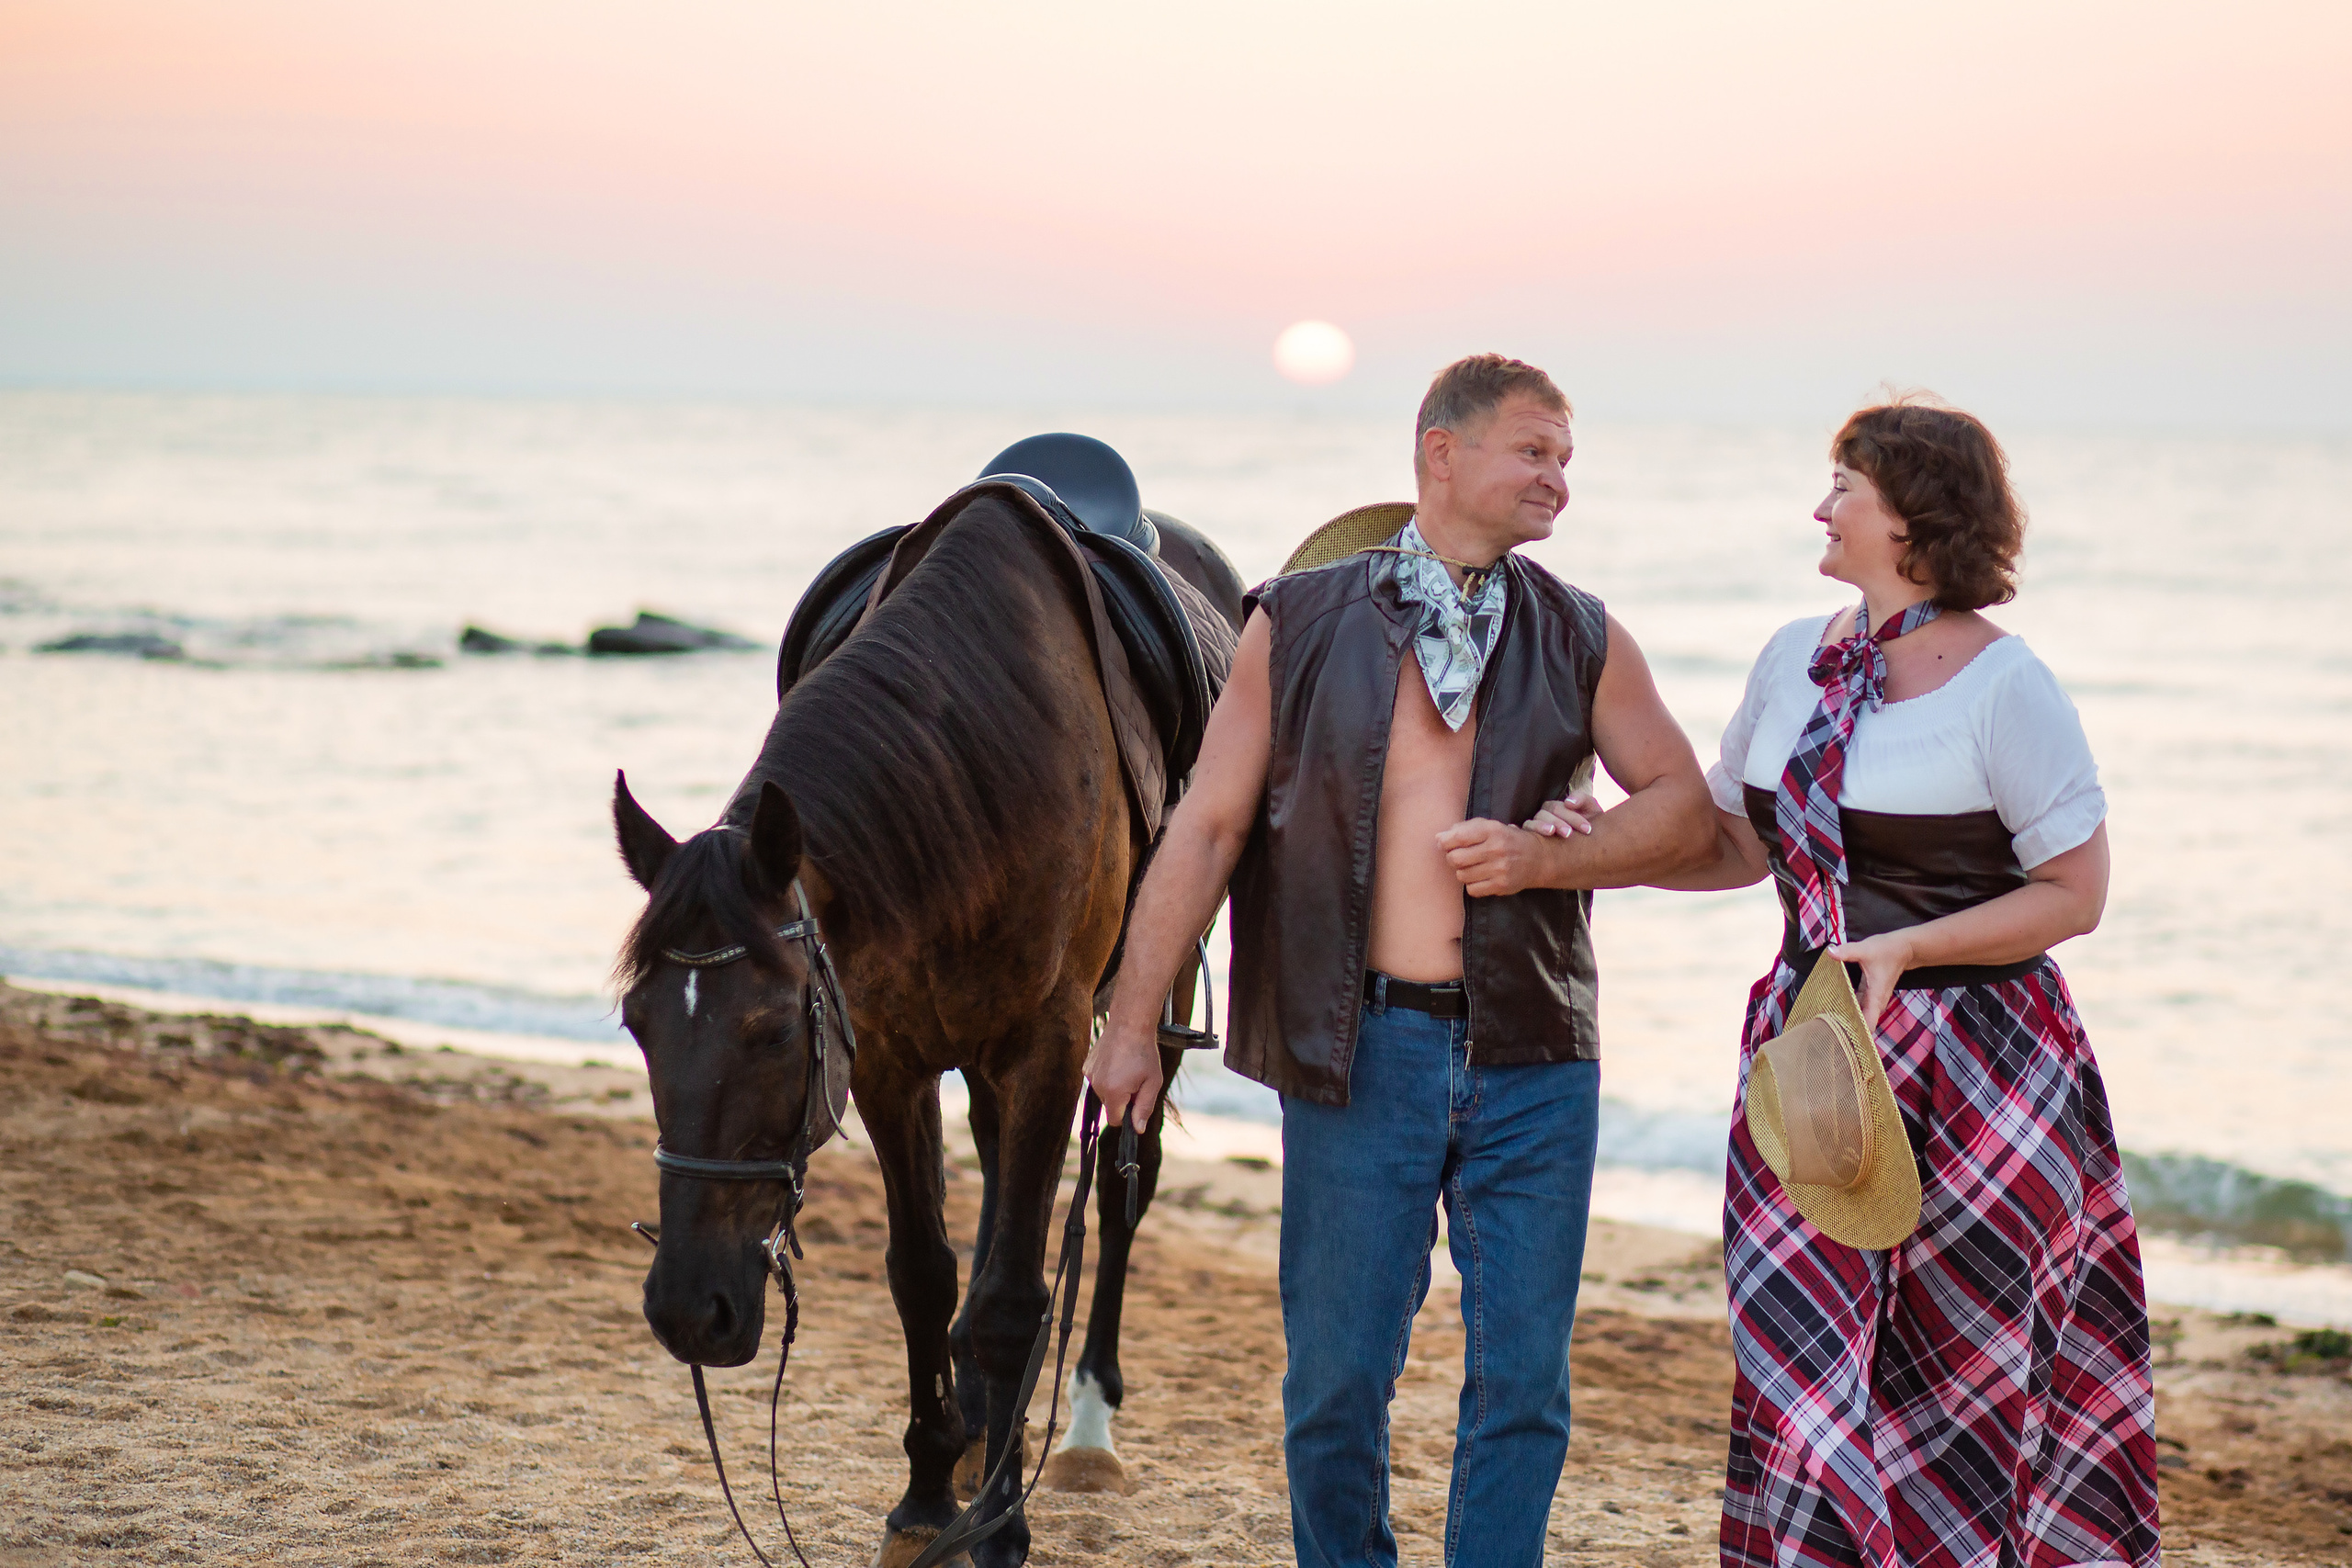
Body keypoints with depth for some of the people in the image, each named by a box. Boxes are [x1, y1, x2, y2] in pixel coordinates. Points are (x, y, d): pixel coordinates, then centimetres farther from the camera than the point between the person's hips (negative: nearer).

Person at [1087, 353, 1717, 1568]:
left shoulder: (1581, 638, 8)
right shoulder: (1298, 626, 3)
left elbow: (1685, 812, 10)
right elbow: (1206, 830, 3)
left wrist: (1544, 856, -8)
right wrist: (1133, 1022, -1)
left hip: (1532, 1057, 2)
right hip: (1360, 1048, -2)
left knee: (1524, 1384, 3)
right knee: (1336, 1381, 4)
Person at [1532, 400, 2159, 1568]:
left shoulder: (2003, 685, -10)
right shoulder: (1796, 658, 10)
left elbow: (2075, 894, -9)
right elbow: (1738, 841, 17)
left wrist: (1907, 948, -18)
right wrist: (1602, 840, 1)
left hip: (1972, 1063, -5)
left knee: (1955, 1374, 3)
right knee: (1800, 1353, 1)